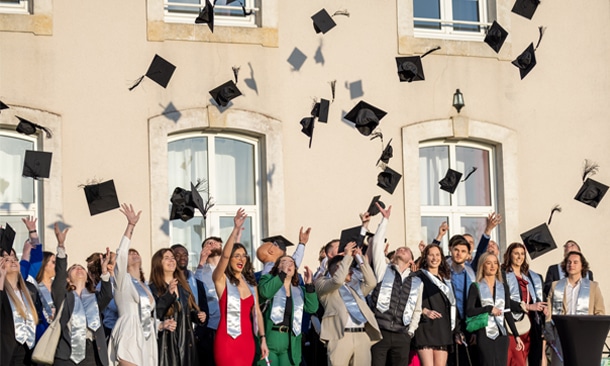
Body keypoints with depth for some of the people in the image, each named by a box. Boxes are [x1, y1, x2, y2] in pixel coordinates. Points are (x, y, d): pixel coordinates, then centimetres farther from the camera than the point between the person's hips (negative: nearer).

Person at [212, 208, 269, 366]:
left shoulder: (250, 282, 13)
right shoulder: (221, 279, -4)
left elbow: (257, 312, 14)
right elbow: (224, 256, -22)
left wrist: (263, 339, 8)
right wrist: (236, 230, -33)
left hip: (247, 340, 6)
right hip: (227, 340, -6)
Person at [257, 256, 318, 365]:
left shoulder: (299, 290, 17)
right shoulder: (268, 280, 6)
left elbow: (312, 308, 3)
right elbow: (265, 292, -17)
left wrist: (309, 285, -4)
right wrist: (283, 273, -17)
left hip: (290, 344, 4)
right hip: (268, 341, -4)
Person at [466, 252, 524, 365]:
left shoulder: (503, 287, 13)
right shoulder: (476, 287, 3)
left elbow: (508, 313, 13)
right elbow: (469, 311, -5)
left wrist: (516, 335, 8)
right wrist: (489, 309, -12)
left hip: (502, 334, 4)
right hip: (485, 334, -4)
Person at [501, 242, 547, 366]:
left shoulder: (530, 276, 18)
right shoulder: (504, 275, -3)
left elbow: (535, 298, 21)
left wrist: (542, 307, -1)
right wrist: (528, 306, -19)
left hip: (528, 323, 6)